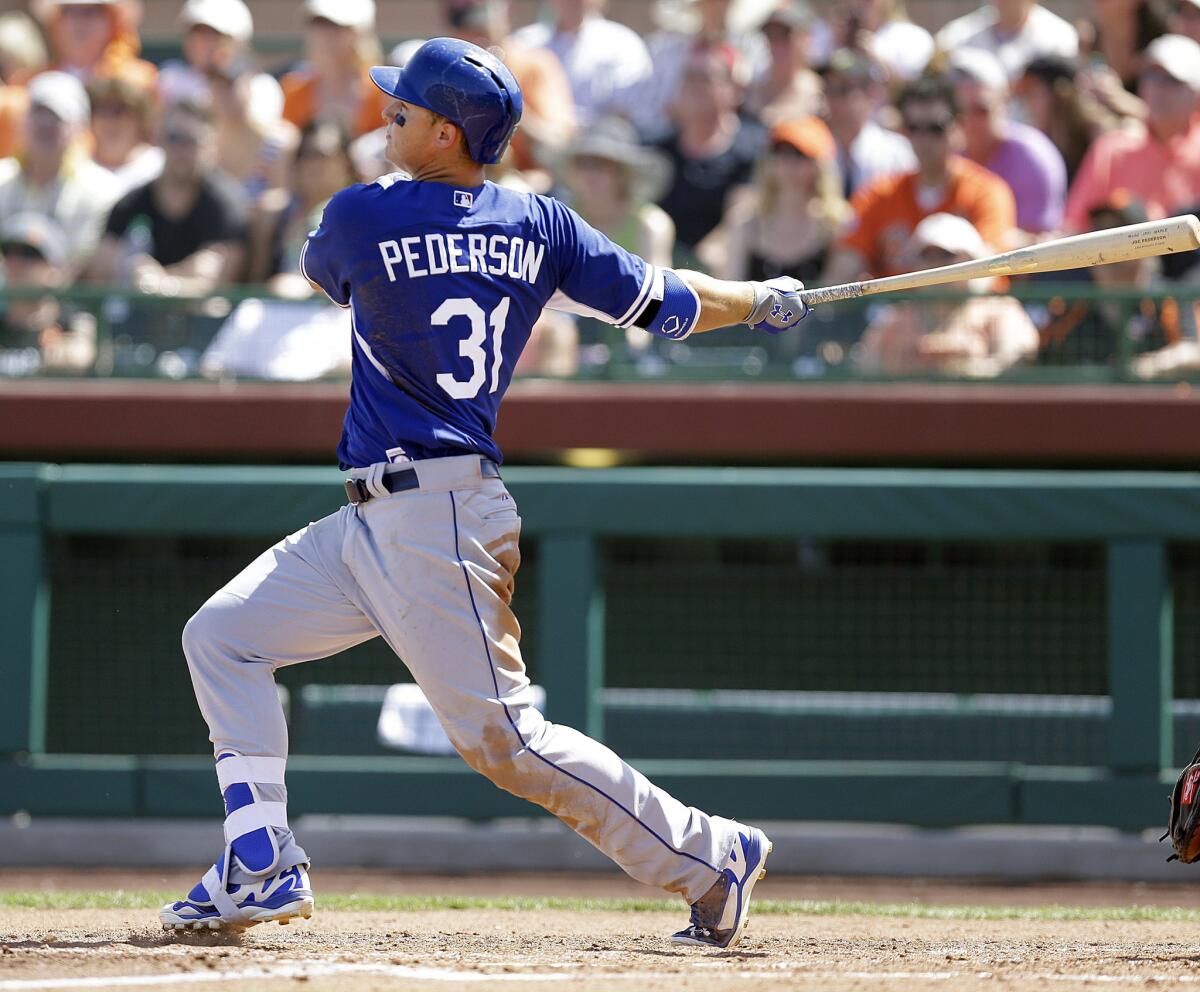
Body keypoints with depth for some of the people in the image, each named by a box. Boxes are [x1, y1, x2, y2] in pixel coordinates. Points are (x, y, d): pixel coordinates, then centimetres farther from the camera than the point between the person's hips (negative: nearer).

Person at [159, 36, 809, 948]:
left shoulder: (362, 217, -11)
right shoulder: (540, 226, 5)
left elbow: (323, 269, 12)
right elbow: (663, 303, 7)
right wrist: (764, 302, 24)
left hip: (436, 525, -9)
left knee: (501, 736, -8)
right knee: (222, 637, 10)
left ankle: (707, 857, -3)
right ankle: (264, 869, 6)